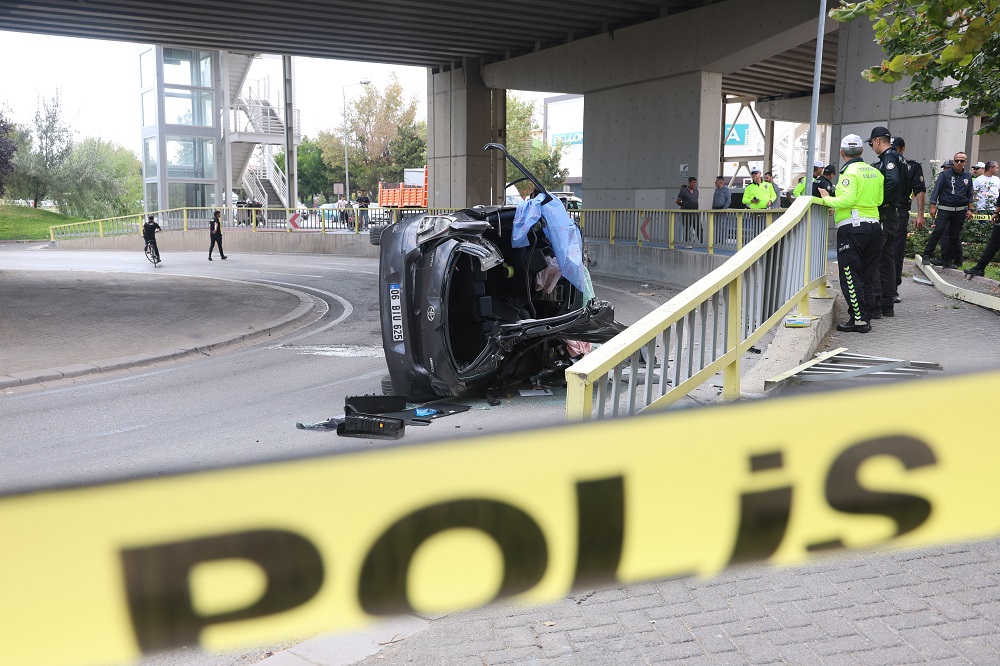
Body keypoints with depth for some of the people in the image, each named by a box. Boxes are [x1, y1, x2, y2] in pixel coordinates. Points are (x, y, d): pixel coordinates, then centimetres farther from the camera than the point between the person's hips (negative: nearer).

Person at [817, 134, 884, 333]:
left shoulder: (850, 171, -10)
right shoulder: (875, 172, 12)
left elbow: (847, 199, -19)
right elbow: (879, 199, 15)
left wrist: (828, 200, -4)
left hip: (852, 227, -7)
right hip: (874, 225, 8)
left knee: (851, 276, -4)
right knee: (867, 275, 12)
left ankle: (858, 319, -7)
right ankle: (866, 317, 16)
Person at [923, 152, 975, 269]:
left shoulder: (967, 177, 10)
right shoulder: (945, 174, -2)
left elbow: (970, 195, 15)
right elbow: (936, 190, -3)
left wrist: (969, 209, 9)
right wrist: (933, 206, -9)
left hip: (960, 211, 4)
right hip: (944, 209, -4)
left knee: (955, 236, 7)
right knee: (938, 231, -16)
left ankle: (948, 260, 14)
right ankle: (927, 255, -7)